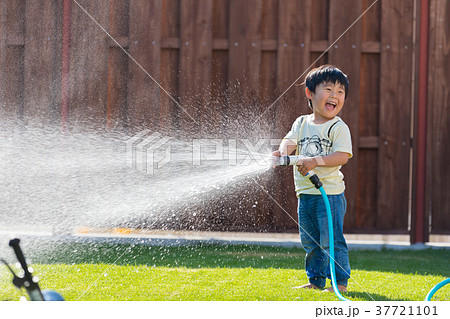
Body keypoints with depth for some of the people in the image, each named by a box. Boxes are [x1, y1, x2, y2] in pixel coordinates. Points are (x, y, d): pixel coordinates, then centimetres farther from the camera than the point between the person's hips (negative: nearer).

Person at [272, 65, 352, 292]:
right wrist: (285, 150, -28)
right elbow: (291, 139, -4)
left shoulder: (339, 128, -6)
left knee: (331, 241, -8)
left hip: (330, 194, -6)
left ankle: (340, 282, -2)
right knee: (310, 242, 15)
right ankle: (316, 280, 26)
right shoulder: (302, 123, 10)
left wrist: (316, 161, -30)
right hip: (305, 193, 6)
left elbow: (342, 156, -17)